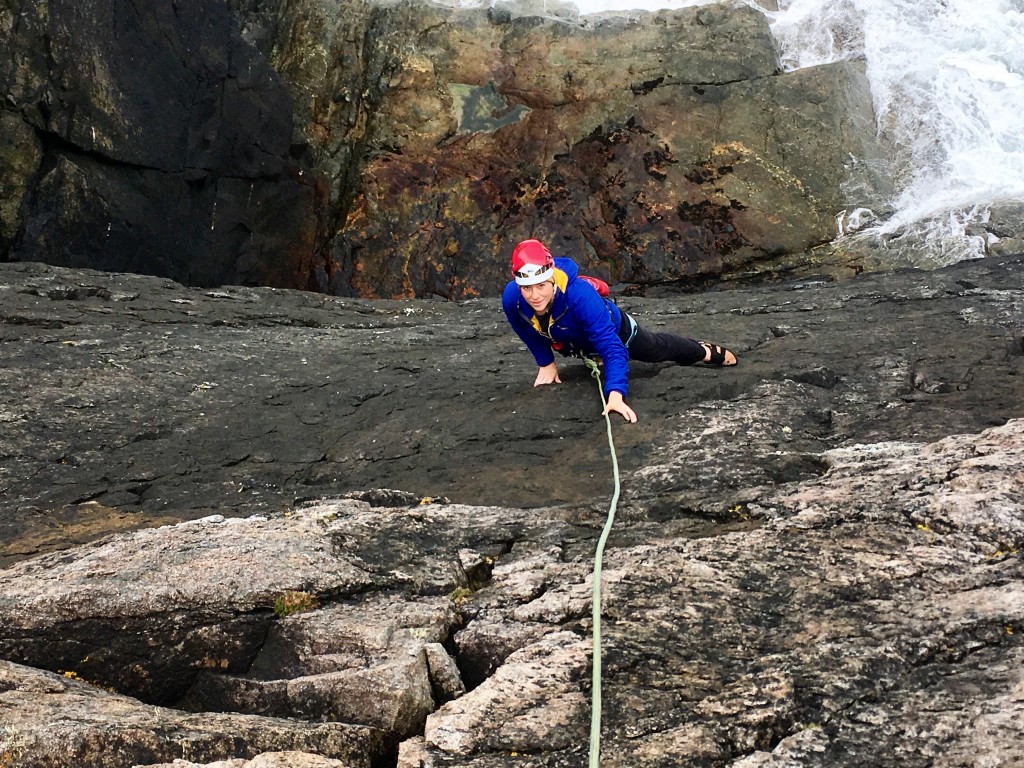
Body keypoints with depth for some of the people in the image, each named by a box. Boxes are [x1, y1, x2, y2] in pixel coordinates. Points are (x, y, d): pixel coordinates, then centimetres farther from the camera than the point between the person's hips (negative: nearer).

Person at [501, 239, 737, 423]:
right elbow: (529, 331, -10)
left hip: (615, 332, -4)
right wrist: (546, 363, -1)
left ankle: (705, 351, 52)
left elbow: (611, 348, -49)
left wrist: (615, 394, -61)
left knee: (658, 349, 24)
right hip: (571, 342, 4)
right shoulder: (512, 298, -35)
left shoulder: (580, 294, -48)